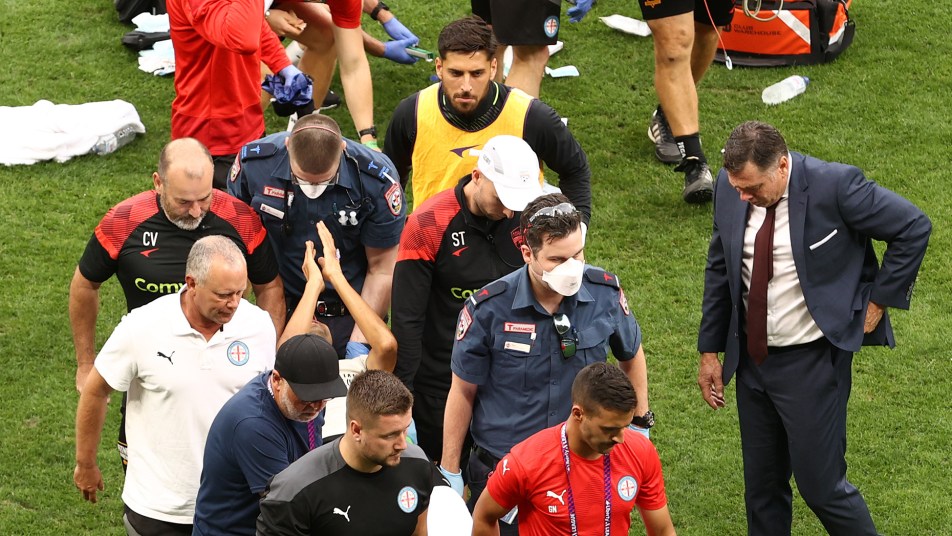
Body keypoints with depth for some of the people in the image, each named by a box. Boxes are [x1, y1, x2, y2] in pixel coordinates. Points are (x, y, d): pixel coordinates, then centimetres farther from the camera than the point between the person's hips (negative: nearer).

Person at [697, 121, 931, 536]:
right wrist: (709, 350, 10)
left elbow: (913, 228, -10)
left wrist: (878, 301, -8)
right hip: (752, 358, 6)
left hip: (812, 362, -6)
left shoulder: (834, 186, -21)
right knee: (761, 486, 14)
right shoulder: (730, 188, -4)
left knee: (820, 485, -2)